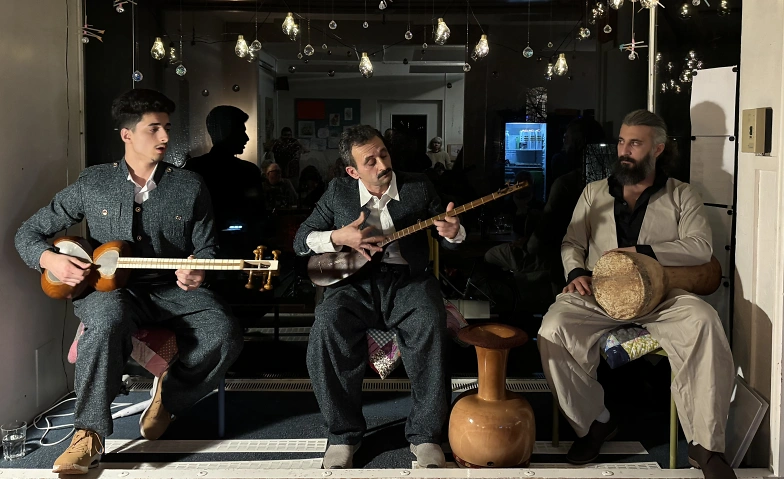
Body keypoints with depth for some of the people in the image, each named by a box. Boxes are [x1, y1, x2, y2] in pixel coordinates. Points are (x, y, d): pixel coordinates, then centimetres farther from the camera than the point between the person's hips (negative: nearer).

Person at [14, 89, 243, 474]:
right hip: (108, 288, -1)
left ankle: (170, 394, 0)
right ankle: (89, 433, -27)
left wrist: (198, 270, -13)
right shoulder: (92, 183, 7)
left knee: (224, 333, -27)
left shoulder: (189, 186, 8)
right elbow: (29, 232, 12)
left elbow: (206, 247, 11)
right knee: (108, 318, -39)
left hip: (172, 290, 2)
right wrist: (49, 259, -10)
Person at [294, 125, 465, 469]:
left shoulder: (418, 186, 8)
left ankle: (424, 434, -19)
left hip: (408, 280, 0)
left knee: (430, 324, -34)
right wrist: (338, 237, -10)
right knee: (327, 326, -32)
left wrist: (452, 232, -15)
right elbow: (301, 241, 9)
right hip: (356, 282, 1)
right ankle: (344, 433, -15)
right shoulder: (338, 191, 9)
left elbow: (452, 241, 11)